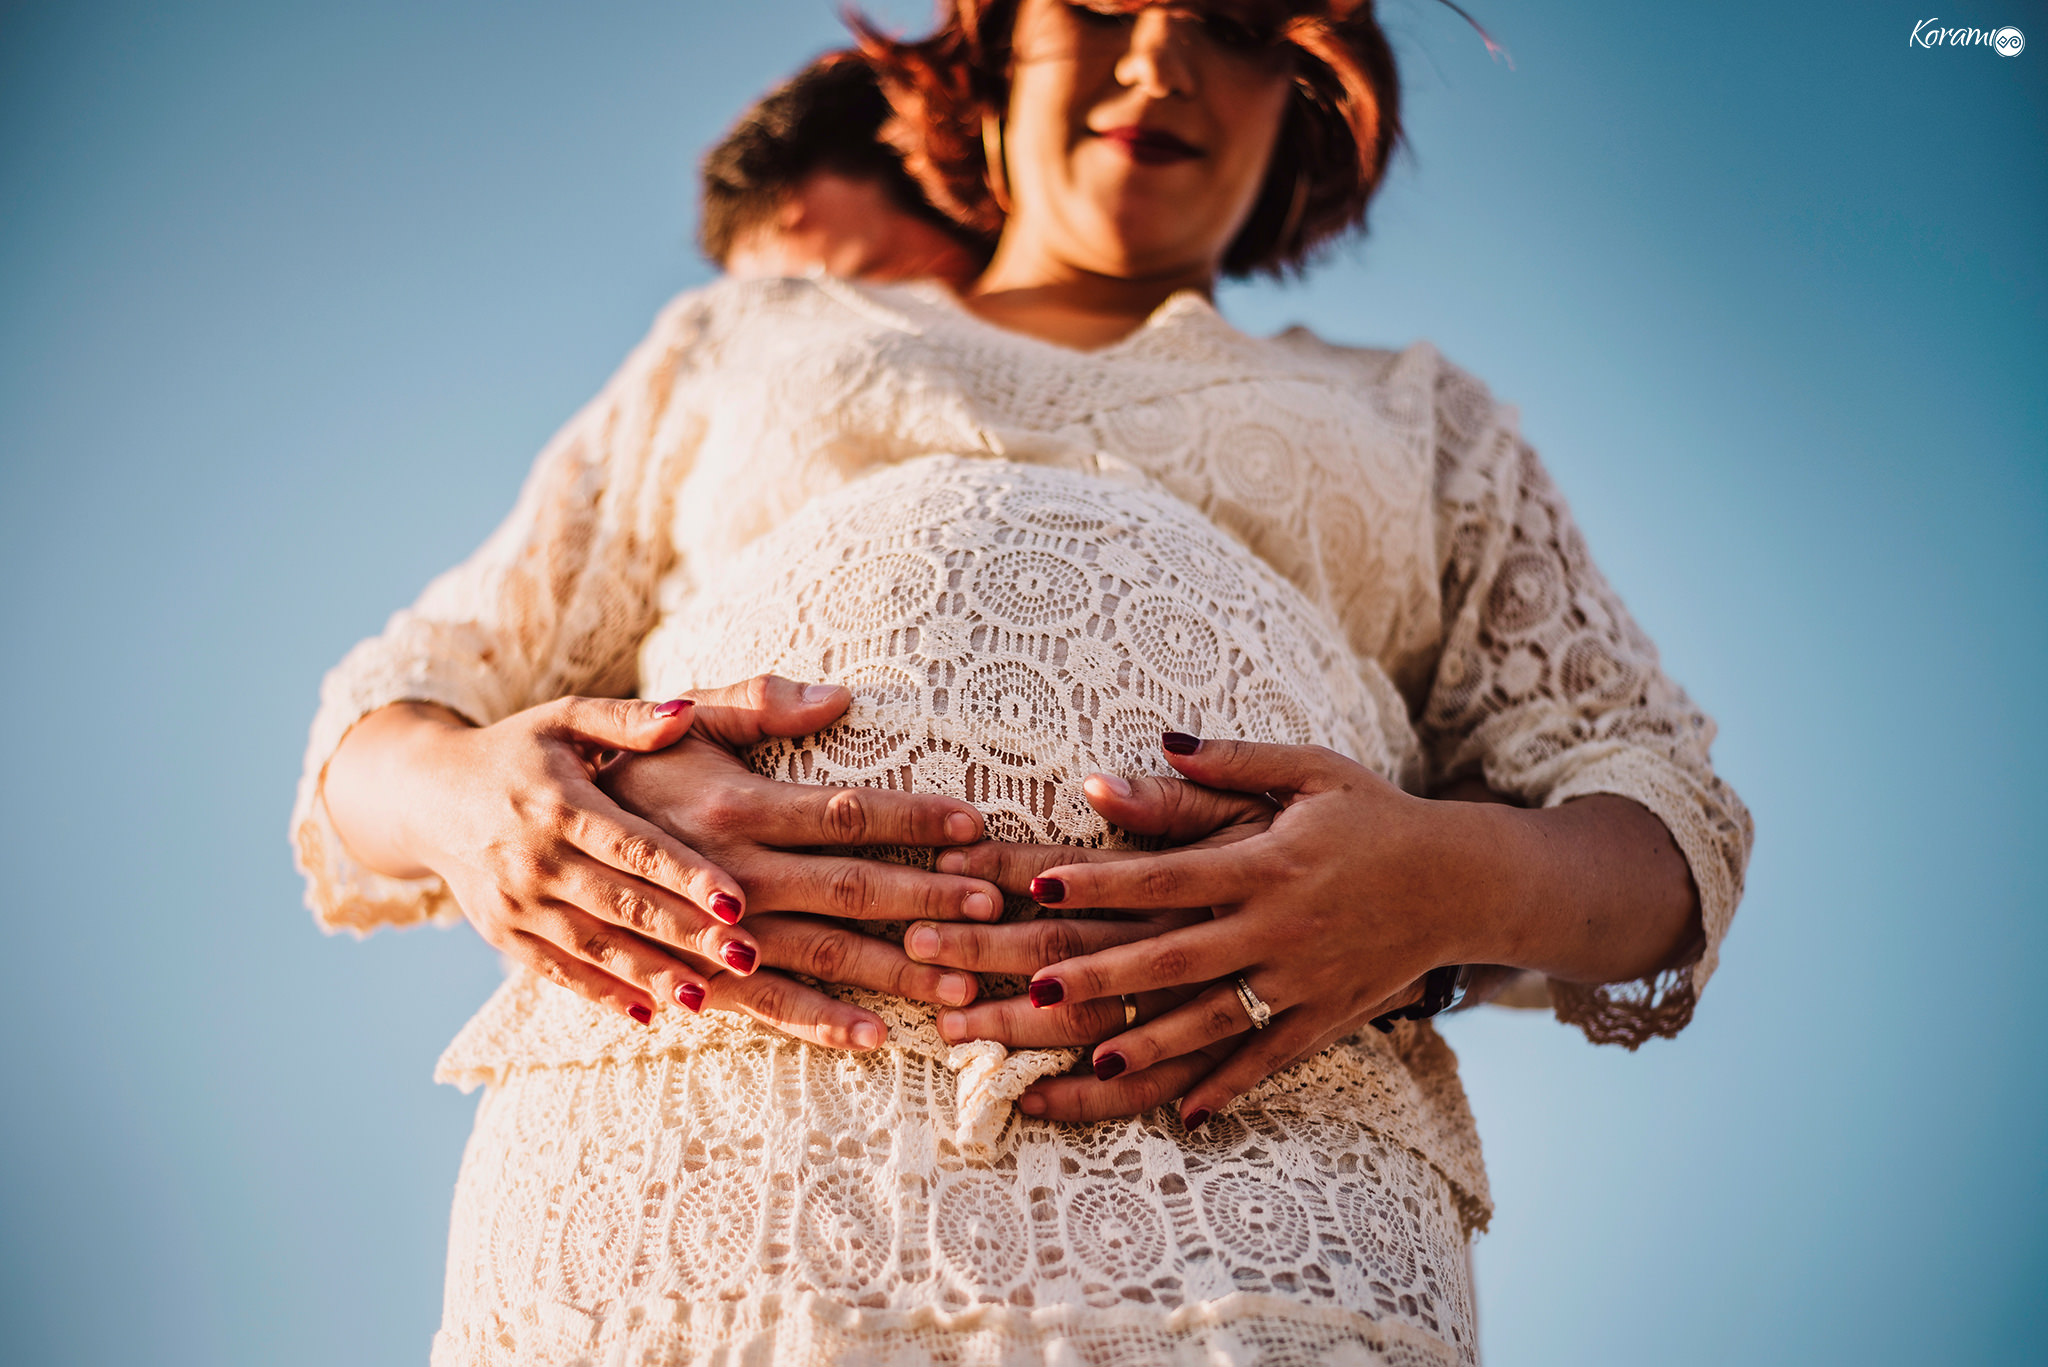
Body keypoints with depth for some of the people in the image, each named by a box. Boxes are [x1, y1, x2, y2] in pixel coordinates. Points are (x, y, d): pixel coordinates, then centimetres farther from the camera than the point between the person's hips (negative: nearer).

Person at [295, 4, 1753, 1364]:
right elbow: (392, 717, 22)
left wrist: (1455, 879, -7)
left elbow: (1666, 818, 19)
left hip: (1237, 1133, -1)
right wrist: (460, 798, -4)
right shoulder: (737, 345, 30)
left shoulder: (1421, 419, 31)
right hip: (675, 1112, 2)